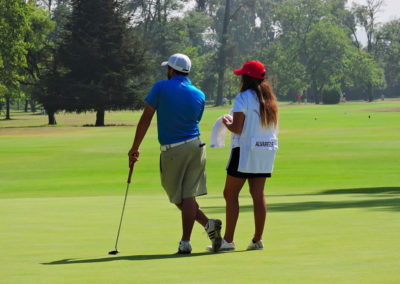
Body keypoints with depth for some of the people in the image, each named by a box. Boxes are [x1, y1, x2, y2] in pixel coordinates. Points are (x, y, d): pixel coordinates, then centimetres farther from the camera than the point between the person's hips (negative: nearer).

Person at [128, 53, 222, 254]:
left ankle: (207, 223, -4)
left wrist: (135, 148, 2)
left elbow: (145, 119, -5)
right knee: (189, 195, 4)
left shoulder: (161, 88, -6)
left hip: (171, 151, -3)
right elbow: (195, 121, 13)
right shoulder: (199, 95, 5)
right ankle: (185, 242, -6)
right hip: (195, 146, 3)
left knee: (178, 197, 9)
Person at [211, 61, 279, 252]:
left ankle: (228, 240, -7)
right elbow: (273, 128, 15)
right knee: (258, 194, 7)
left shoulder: (243, 98, -11)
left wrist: (227, 122, 6)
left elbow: (237, 128, -16)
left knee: (230, 194, -2)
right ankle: (257, 239, 5)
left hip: (245, 150, -7)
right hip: (267, 150, 7)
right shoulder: (270, 99, 10)